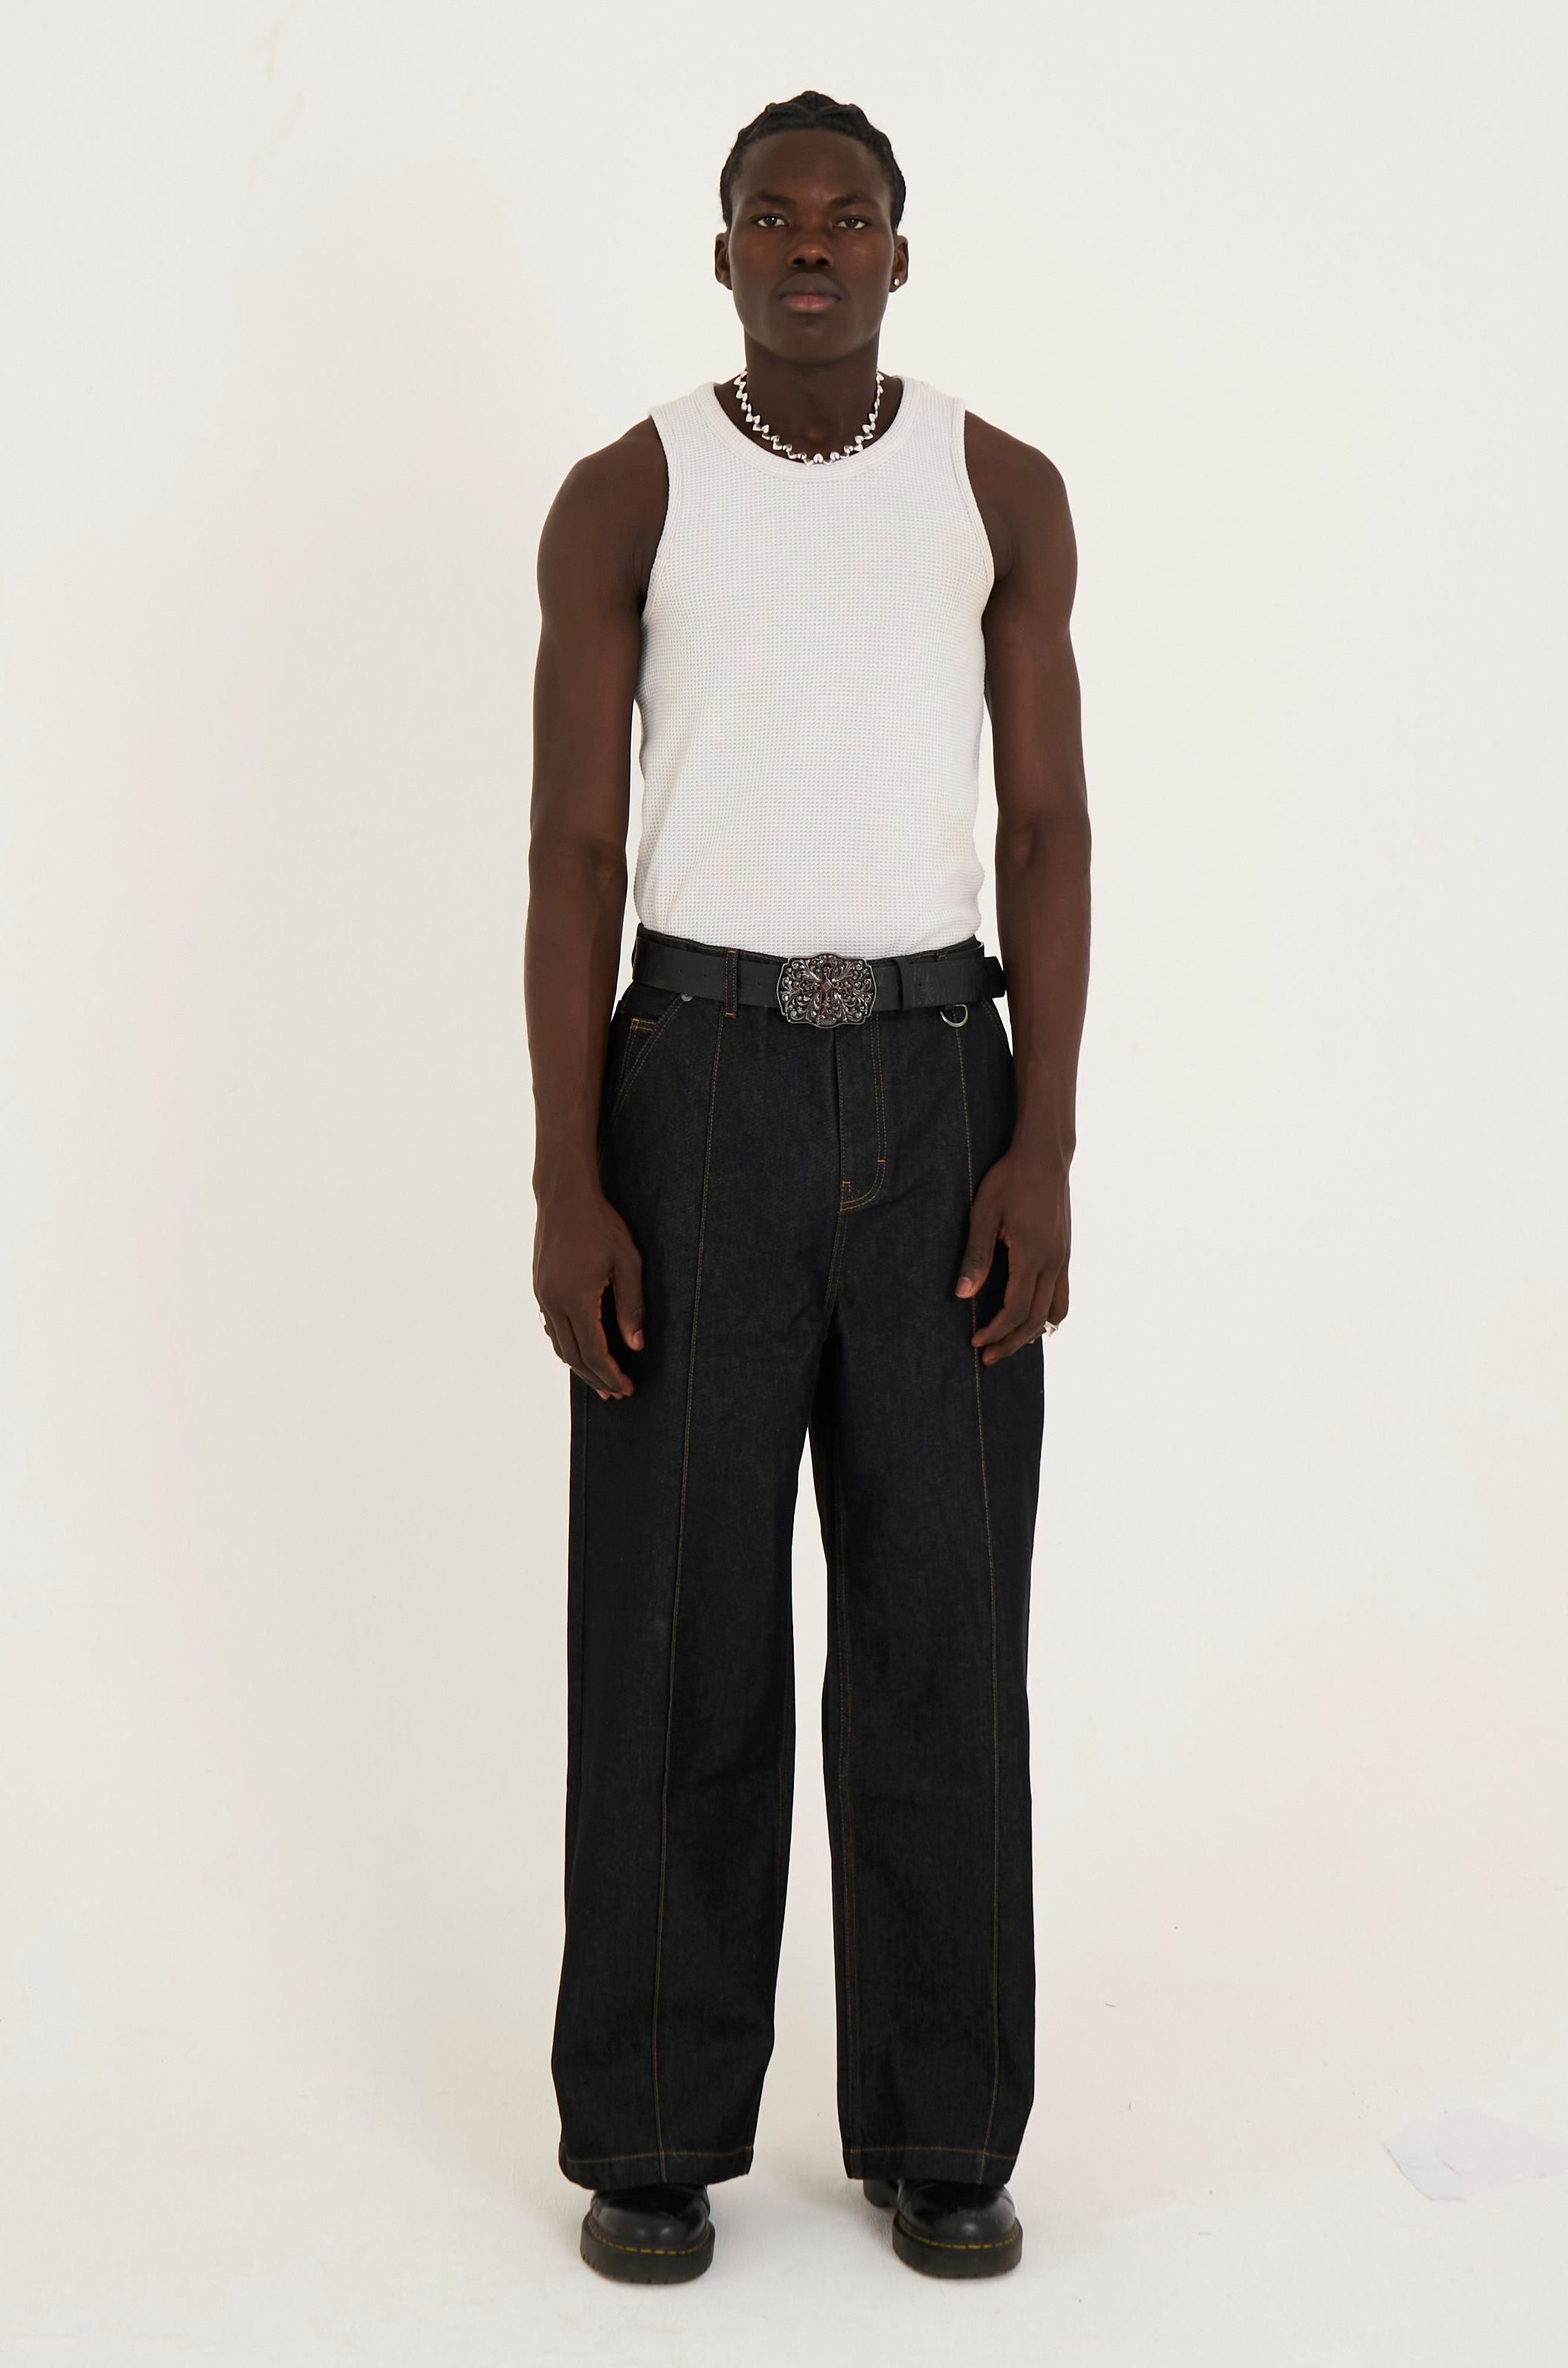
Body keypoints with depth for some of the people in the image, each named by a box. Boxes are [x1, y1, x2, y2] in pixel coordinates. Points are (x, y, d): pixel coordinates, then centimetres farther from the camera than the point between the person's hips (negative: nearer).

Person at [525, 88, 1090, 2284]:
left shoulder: (1003, 492, 7)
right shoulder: (624, 498, 2)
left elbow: (1047, 832, 3)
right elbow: (575, 854, -2)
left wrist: (1044, 1148, -7)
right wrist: (567, 1190, -9)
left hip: (940, 1082, 1)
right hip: (701, 1083, -1)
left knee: (943, 1609, 3)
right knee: (676, 1617, 1)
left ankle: (939, 2128, 17)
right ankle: (655, 2131, 16)